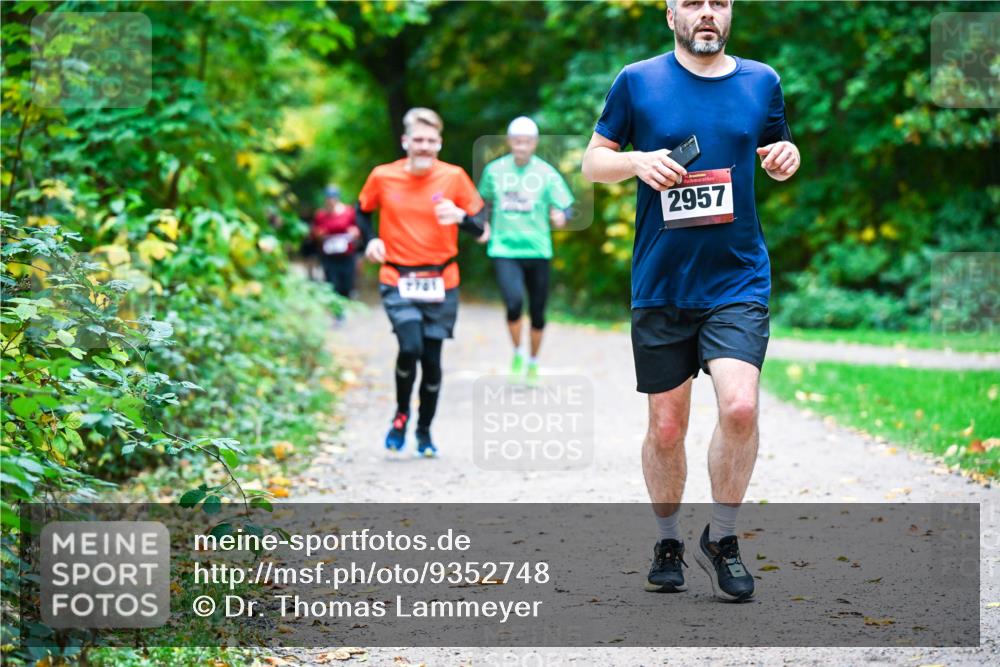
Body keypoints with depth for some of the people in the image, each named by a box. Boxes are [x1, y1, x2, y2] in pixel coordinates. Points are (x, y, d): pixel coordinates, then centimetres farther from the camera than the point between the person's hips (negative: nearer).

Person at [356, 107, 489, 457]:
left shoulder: (454, 177, -3)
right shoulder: (382, 177, -2)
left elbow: (483, 233, 0)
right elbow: (362, 210, 18)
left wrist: (461, 216, -20)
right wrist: (370, 240, 0)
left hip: (441, 284, 1)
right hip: (398, 281, -1)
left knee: (432, 358, 2)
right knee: (410, 347, -21)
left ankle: (425, 431, 24)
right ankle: (401, 414, 7)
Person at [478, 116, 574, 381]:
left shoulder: (546, 173, -2)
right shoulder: (495, 170, 2)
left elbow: (564, 205, -2)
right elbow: (484, 201, 19)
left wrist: (560, 216, -24)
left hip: (537, 250, 1)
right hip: (504, 250, -1)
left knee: (537, 312, 8)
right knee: (514, 303, -21)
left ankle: (533, 363, 32)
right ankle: (517, 355, 4)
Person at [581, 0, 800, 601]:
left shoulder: (761, 81, 8)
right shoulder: (637, 82, 2)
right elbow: (593, 162, 8)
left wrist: (786, 158, -1)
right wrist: (637, 160, -13)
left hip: (739, 280, 0)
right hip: (660, 284, 0)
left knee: (740, 406, -18)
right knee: (666, 424, 6)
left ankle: (722, 538, 3)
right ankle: (669, 543, 28)